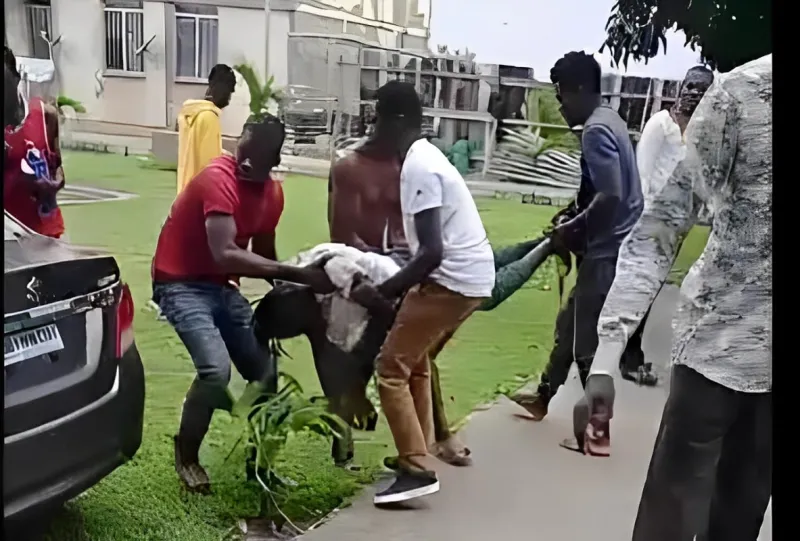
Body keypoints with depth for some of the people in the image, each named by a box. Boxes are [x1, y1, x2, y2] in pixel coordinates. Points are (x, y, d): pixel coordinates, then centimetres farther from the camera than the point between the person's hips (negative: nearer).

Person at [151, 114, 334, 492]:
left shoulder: (273, 194, 2)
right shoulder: (218, 179, -23)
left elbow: (263, 255, 12)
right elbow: (225, 254, -35)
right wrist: (298, 274, -39)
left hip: (222, 286, 8)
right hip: (181, 284, -8)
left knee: (264, 370, 3)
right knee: (216, 369, -26)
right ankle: (186, 456, 0)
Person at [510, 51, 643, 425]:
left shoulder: (596, 130, -19)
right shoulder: (609, 121, 13)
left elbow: (610, 196, -27)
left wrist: (574, 227, -14)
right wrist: (576, 217, 12)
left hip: (606, 251, -11)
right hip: (610, 246, 11)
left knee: (589, 342, 0)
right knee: (570, 323, 20)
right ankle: (544, 396, 35)